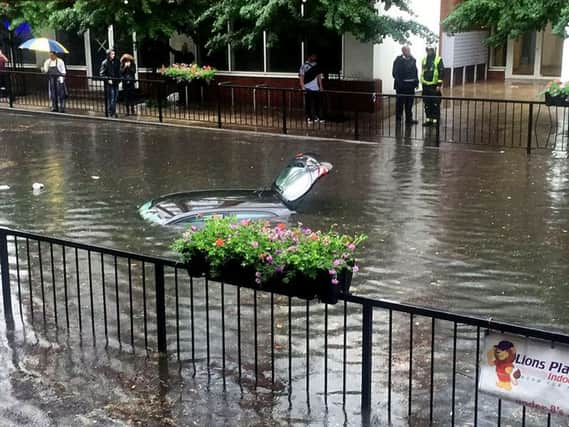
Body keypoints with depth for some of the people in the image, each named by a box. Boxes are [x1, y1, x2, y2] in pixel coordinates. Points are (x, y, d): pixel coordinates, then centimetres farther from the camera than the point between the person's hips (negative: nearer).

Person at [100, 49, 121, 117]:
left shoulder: (116, 62, 8)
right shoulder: (105, 63, -7)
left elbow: (119, 72, 17)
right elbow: (101, 74, -7)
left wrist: (119, 79, 4)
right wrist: (108, 80, -16)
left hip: (116, 83, 5)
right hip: (109, 84, -5)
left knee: (115, 99, 10)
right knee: (110, 98, -9)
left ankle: (113, 112, 20)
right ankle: (110, 113, -4)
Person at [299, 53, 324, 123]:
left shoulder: (317, 66, 13)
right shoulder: (304, 66, -1)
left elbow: (319, 77, 18)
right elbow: (301, 77, -5)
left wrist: (320, 86, 10)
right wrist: (302, 87, -13)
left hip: (316, 88, 5)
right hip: (308, 88, -5)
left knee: (317, 103, 5)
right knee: (308, 104, 0)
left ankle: (317, 117, 13)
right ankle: (309, 118, 6)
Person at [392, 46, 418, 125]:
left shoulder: (412, 60, 11)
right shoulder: (398, 60, -7)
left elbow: (415, 72, 14)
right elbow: (395, 73, -10)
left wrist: (416, 82, 7)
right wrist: (399, 82, -17)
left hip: (411, 85, 6)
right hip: (401, 85, -6)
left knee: (409, 103, 12)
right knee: (400, 102, 1)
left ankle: (409, 119, 22)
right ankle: (398, 119, 9)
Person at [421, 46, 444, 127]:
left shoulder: (438, 59, -4)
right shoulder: (424, 59, 12)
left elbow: (441, 72, -8)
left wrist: (439, 84, -13)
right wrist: (422, 82, 15)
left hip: (434, 85, -5)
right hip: (426, 85, 5)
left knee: (435, 104, -2)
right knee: (427, 104, 9)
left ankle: (435, 120, 3)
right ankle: (428, 119, 17)